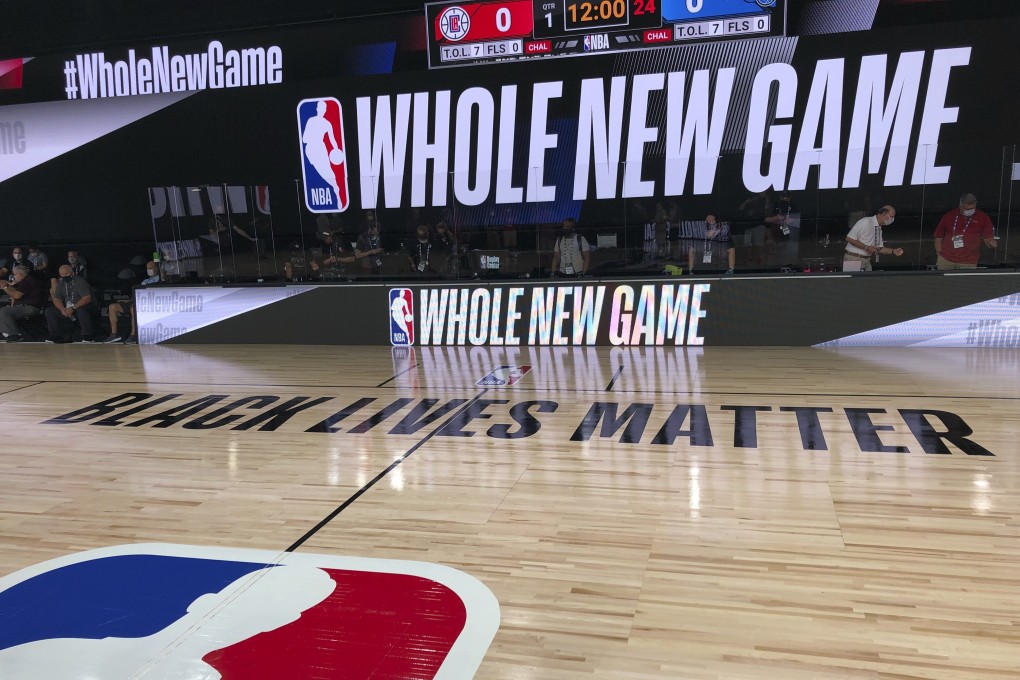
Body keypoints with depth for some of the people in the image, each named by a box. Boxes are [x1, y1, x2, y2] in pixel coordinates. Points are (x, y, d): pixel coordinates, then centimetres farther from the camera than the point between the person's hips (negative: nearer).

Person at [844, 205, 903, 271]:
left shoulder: (879, 229, 13)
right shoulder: (865, 222, -14)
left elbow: (879, 248, 19)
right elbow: (849, 238, -20)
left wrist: (893, 251, 2)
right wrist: (866, 247, -19)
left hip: (867, 261, 8)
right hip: (854, 259, -8)